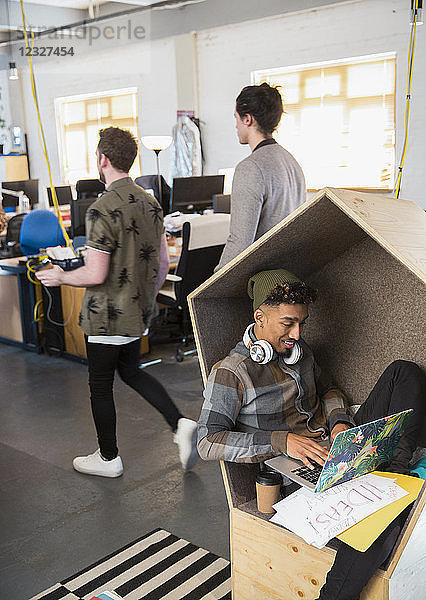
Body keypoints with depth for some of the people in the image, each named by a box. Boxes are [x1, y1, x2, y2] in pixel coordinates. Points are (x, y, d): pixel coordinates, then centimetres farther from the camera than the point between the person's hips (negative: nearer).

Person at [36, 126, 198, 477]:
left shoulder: (102, 210, -21)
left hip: (107, 317, -7)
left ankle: (108, 459, 26)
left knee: (100, 386, 10)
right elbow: (163, 263, 8)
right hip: (140, 314, 8)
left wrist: (59, 277, -6)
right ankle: (180, 424, 13)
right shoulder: (151, 203, 3)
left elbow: (96, 275, -24)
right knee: (131, 371, 25)